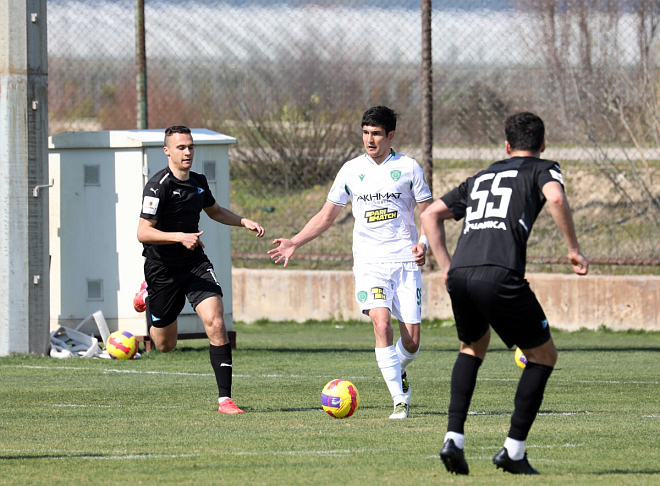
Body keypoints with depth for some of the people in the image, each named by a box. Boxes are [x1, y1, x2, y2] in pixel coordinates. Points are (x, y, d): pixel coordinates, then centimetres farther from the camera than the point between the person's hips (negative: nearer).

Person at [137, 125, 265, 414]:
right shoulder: (159, 186, -16)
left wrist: (243, 222, 12)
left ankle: (224, 398, -17)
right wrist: (180, 237, -33)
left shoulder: (199, 182, 6)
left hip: (196, 265, 4)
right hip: (163, 269, -4)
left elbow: (214, 211, 28)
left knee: (215, 324, -18)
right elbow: (143, 232, -21)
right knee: (165, 345, 10)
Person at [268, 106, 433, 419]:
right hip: (369, 262, 0)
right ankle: (399, 399, -17)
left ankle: (398, 370, 34)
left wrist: (423, 242, -13)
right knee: (382, 324, -22)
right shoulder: (351, 170, 7)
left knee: (411, 341, -1)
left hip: (405, 261, 0)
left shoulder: (408, 168, 2)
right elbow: (326, 216, 14)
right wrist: (295, 243, 4)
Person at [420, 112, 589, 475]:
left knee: (473, 346, 32)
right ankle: (513, 451, 6)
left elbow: (430, 215, 28)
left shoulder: (480, 178, 31)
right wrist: (574, 250, -1)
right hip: (500, 276, -5)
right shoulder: (542, 169, 16)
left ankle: (453, 437, 14)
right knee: (543, 356, 14)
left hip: (459, 276, 5)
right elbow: (556, 199, -7)